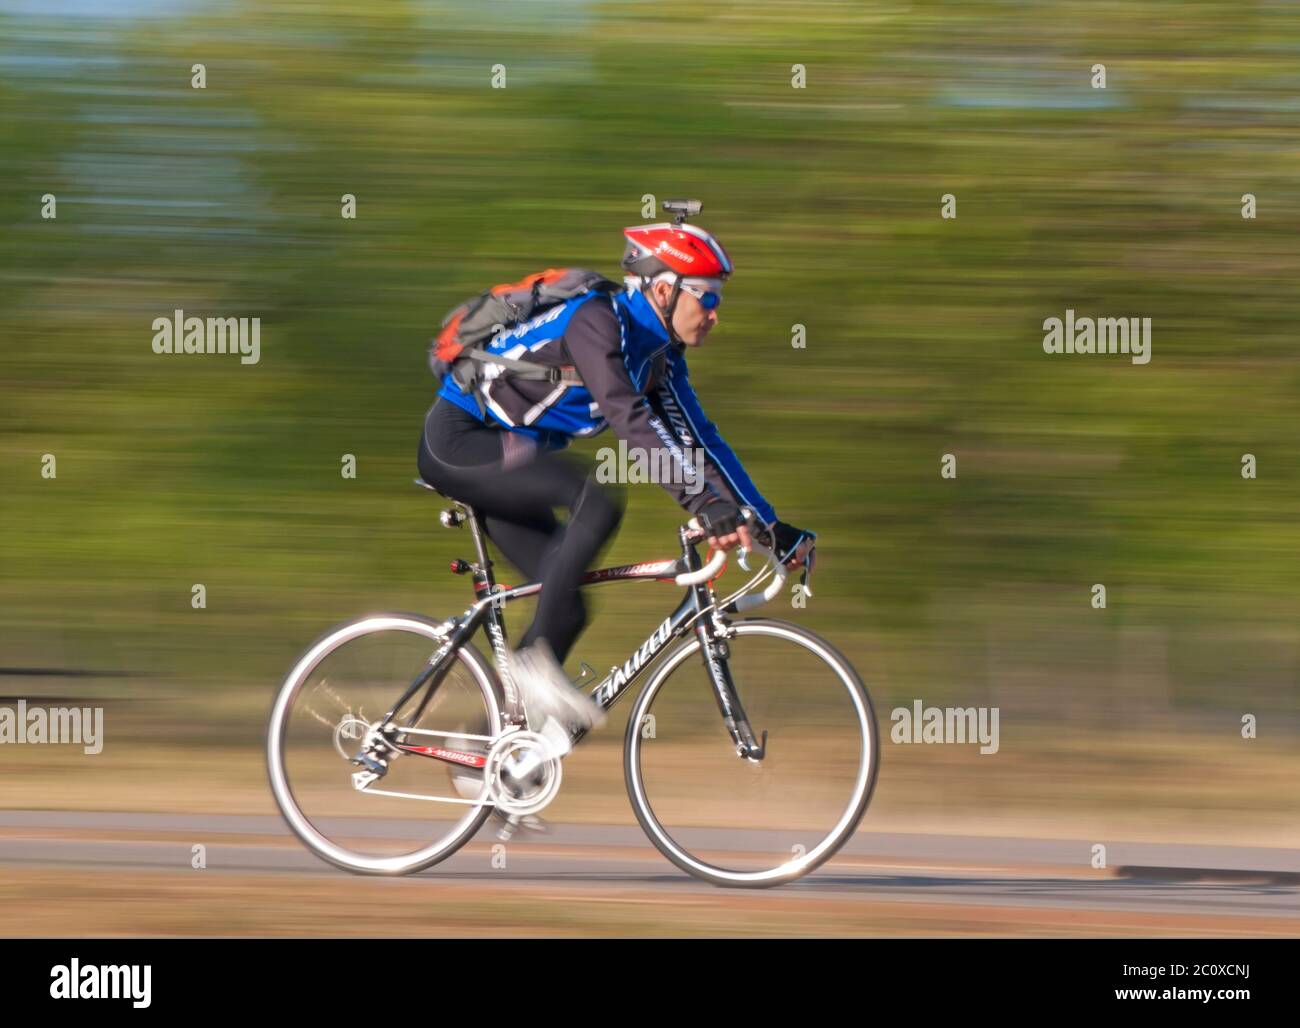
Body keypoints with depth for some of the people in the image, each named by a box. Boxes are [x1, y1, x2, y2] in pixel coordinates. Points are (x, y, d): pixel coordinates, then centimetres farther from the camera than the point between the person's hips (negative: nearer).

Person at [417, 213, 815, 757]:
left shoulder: (659, 354, 6)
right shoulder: (599, 321, -23)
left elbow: (698, 439, 8)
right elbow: (630, 420, -35)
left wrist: (771, 525, 2)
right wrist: (705, 503, -43)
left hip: (501, 456, 10)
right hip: (460, 440, -10)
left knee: (566, 609, 0)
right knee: (597, 505, -30)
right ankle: (535, 657, -24)